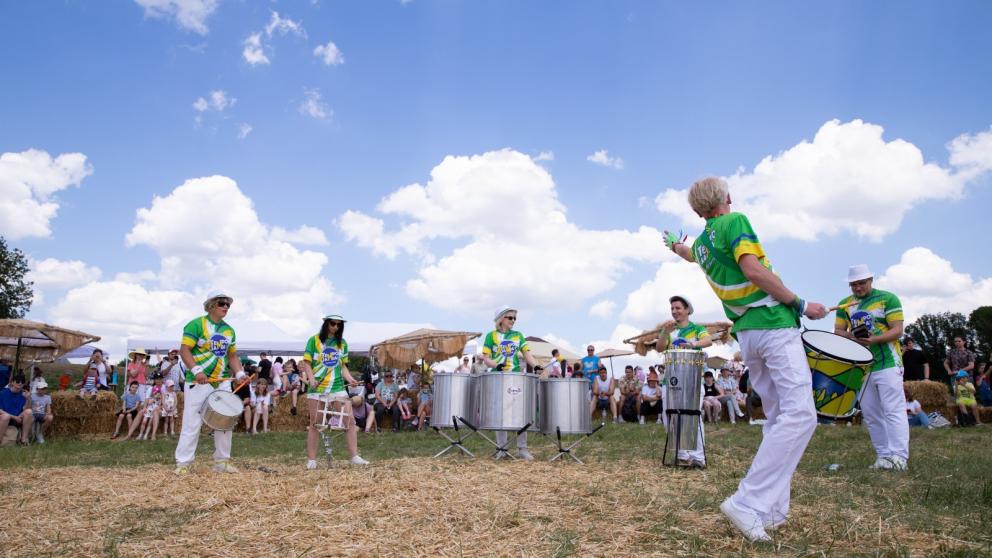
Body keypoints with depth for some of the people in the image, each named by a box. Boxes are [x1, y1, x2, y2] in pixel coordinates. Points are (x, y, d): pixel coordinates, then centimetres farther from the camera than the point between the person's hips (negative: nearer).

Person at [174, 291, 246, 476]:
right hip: (199, 382, -6)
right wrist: (196, 371, -24)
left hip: (223, 383, 6)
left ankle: (222, 461, 17)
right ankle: (183, 463, 5)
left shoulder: (229, 331, 13)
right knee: (192, 423, -4)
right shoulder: (196, 325, -6)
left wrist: (239, 373, 2)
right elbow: (184, 350, -12)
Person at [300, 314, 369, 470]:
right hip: (317, 386, -2)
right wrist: (311, 379, -18)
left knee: (350, 420, -6)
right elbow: (307, 363, -2)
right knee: (314, 423, 4)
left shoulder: (342, 343, 9)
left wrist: (350, 379, -5)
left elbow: (343, 366, 12)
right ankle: (311, 460, 12)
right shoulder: (314, 340, 0)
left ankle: (355, 457, -1)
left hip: (337, 386, 2)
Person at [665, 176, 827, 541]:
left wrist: (675, 244, 66)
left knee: (779, 418, 13)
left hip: (746, 334, 8)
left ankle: (773, 509, 12)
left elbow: (690, 254, 43)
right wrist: (800, 304, -10)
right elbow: (753, 270, -18)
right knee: (800, 415, -13)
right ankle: (748, 502, -20)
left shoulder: (702, 242, 18)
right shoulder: (735, 221, -4)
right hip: (774, 324, -8)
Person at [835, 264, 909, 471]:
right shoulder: (845, 304, 11)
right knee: (870, 413, 7)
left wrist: (874, 339, -25)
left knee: (893, 411, -8)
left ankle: (899, 457, -8)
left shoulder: (888, 299, -3)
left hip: (887, 364, -6)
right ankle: (884, 455, 13)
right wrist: (853, 337, -13)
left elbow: (897, 330, -9)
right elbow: (838, 331, 8)